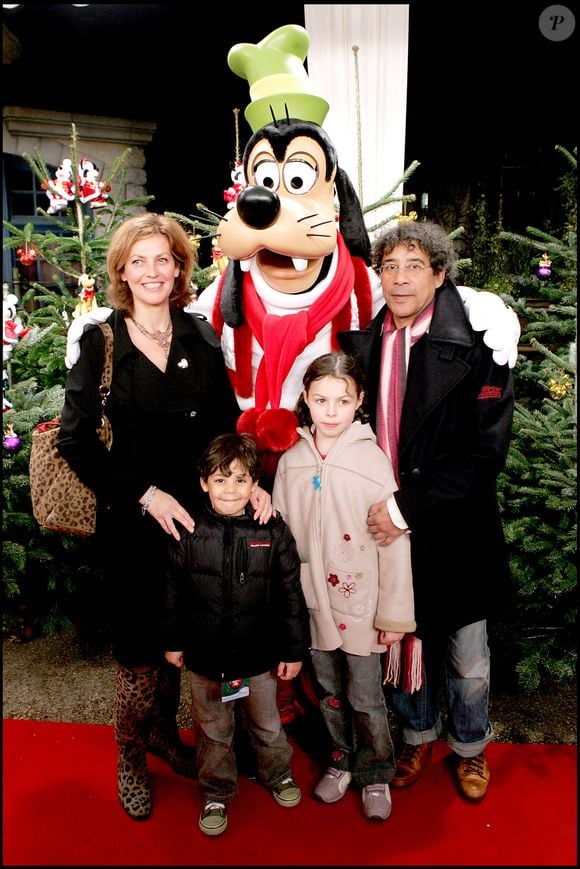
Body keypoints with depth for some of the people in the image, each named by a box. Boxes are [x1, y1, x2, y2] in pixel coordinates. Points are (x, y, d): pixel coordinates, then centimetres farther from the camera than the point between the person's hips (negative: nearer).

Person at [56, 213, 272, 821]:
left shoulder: (201, 338, 3)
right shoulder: (99, 342, -6)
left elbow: (226, 425, 8)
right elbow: (75, 441, -9)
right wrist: (145, 494, -17)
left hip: (194, 514, 3)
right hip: (129, 521, -3)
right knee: (139, 650, 8)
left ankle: (164, 731, 43)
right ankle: (130, 758, 34)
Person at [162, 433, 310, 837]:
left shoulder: (273, 531, -13)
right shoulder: (189, 532, -11)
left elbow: (290, 594, -7)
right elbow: (173, 591, 0)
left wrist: (294, 649, -4)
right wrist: (173, 641, 5)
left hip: (260, 654, 0)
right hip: (205, 656, 0)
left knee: (267, 723, 23)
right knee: (213, 731, 19)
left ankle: (278, 774, 50)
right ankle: (217, 793, 43)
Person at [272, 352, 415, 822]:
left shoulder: (373, 459, -12)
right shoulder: (291, 461, -2)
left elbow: (394, 542, -10)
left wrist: (394, 613, -8)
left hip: (359, 602, -3)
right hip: (312, 601, 3)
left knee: (366, 698, 9)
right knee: (328, 690, 19)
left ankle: (376, 775, 34)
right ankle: (340, 762, 43)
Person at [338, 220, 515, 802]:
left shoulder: (474, 345, -12)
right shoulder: (360, 343, 1)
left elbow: (485, 449, -17)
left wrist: (408, 509, -19)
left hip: (452, 530, -3)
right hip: (386, 525, 3)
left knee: (467, 658, 15)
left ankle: (469, 747, 43)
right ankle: (418, 734, 46)